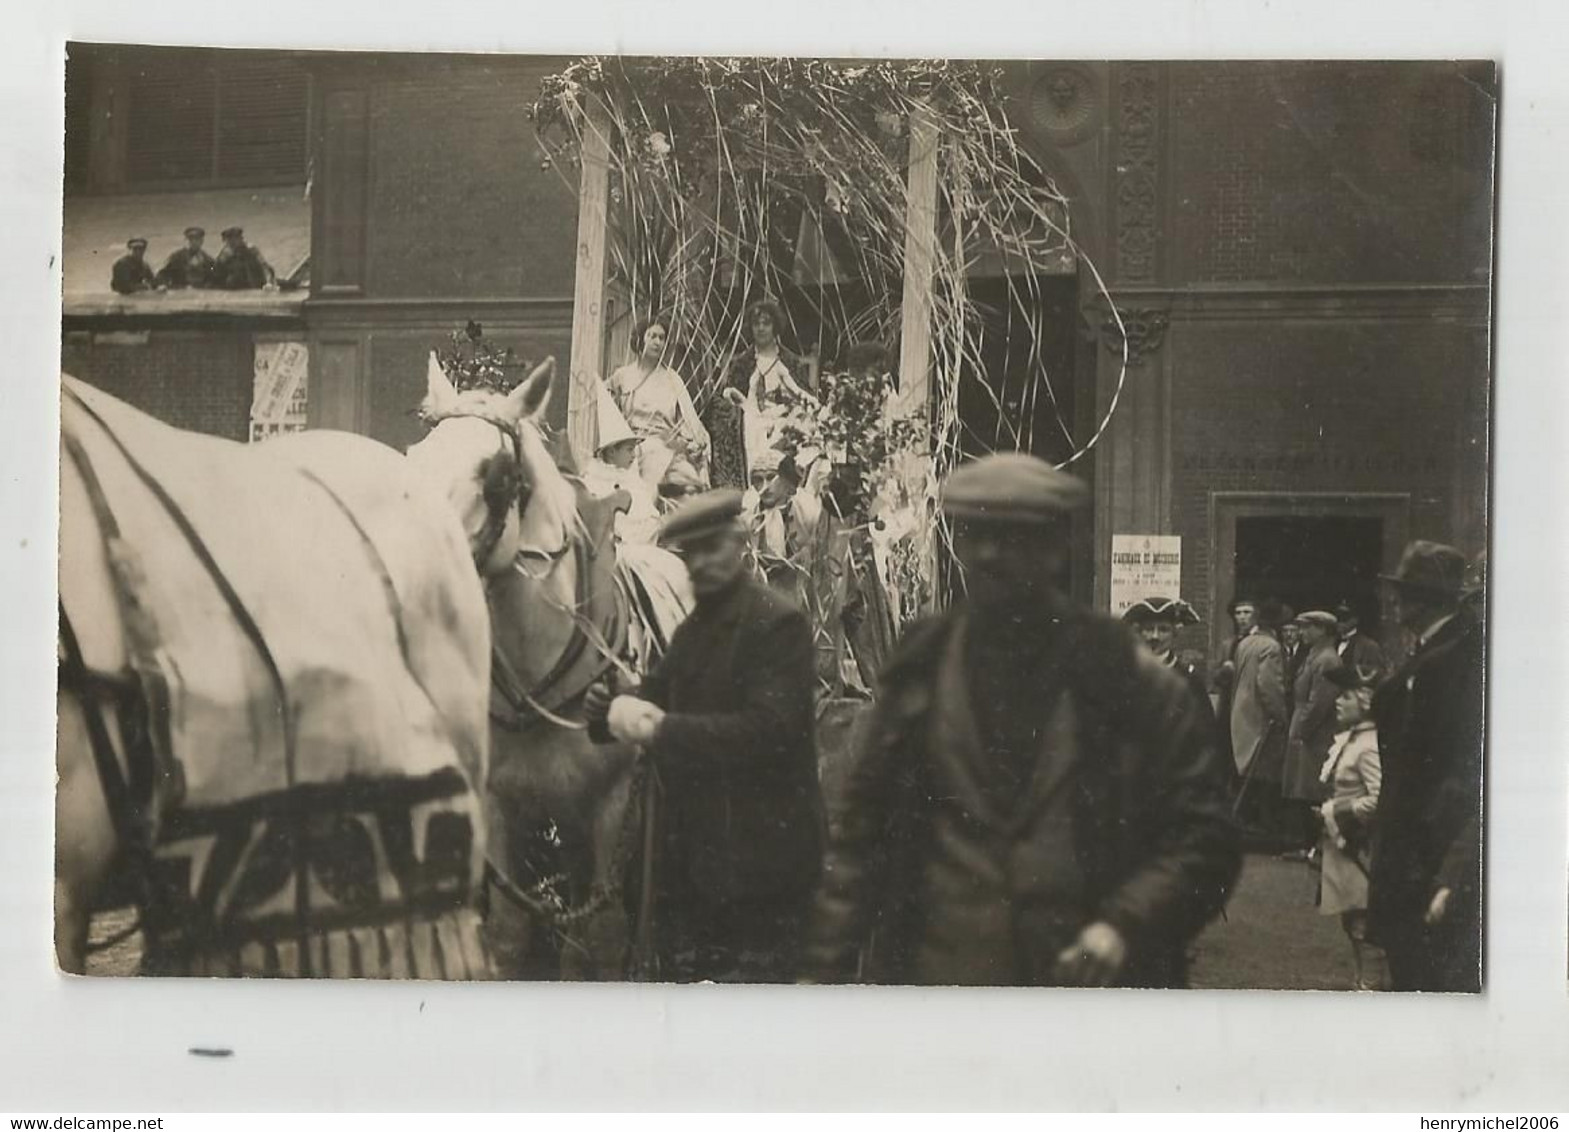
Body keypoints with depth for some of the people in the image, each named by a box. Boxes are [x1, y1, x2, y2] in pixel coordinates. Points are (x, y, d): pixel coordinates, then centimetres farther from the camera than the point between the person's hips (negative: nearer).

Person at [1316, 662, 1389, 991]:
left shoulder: (1370, 747, -19)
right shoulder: (1346, 740, 10)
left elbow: (1379, 800, -26)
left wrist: (1334, 812, -18)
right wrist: (1327, 810, 5)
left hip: (1359, 850, -10)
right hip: (1341, 847, 10)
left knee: (1364, 927, -4)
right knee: (1352, 925, 18)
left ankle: (1372, 986, 2)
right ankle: (1361, 982, 28)